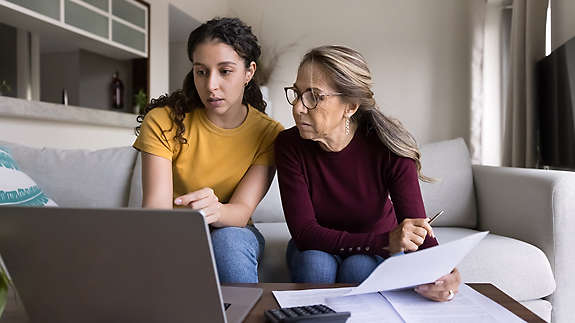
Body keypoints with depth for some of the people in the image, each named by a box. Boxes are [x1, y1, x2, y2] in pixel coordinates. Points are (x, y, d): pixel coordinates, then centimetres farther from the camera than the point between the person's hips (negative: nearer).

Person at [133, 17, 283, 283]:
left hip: (233, 234, 1)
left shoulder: (268, 133, -10)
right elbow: (156, 204, -21)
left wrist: (216, 210, -45)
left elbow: (242, 210, -20)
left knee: (228, 239, -34)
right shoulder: (163, 121, -12)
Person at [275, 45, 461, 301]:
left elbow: (418, 230, -24)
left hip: (377, 251, 0)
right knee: (314, 262, -31)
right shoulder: (289, 146, -21)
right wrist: (386, 240, -39)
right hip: (316, 248, 1)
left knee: (358, 268, -32)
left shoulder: (389, 149, -23)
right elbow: (303, 232, -27)